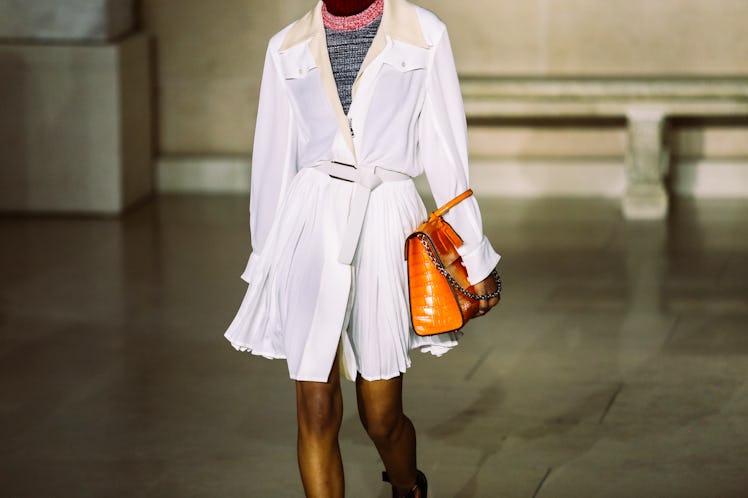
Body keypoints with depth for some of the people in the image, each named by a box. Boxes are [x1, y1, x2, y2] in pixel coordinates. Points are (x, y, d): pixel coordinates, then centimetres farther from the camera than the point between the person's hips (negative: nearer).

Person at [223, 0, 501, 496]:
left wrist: (474, 257, 5)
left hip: (386, 226, -1)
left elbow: (447, 152, 5)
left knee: (381, 416, 7)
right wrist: (265, 263, 16)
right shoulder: (288, 47, 8)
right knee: (317, 410, -5)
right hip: (312, 225, 1)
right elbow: (274, 161, 13)